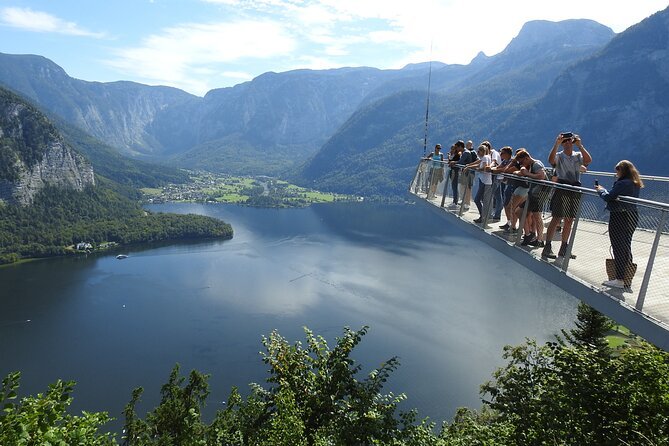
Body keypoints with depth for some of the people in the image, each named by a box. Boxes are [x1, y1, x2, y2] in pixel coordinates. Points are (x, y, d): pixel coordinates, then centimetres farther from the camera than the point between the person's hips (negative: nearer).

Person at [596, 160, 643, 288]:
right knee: (626, 248, 18)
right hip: (632, 217, 9)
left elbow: (608, 197, -18)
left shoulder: (622, 183, -19)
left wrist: (601, 190, 0)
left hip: (619, 217, -9)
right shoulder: (635, 184, 10)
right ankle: (626, 278, 28)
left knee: (619, 248, -2)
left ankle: (620, 280, 2)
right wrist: (604, 191, 8)